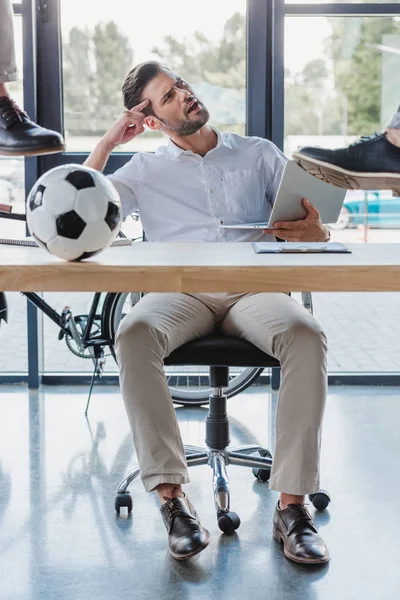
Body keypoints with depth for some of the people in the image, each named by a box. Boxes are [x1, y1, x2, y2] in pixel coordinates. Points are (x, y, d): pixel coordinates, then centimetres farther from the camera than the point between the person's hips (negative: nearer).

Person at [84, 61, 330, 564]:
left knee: (306, 336, -33)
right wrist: (106, 144, 8)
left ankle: (291, 503, -30)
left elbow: (311, 226, 12)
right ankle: (172, 497, -32)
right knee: (134, 335, -35)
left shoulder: (259, 154, 20)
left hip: (253, 289, 0)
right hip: (180, 293, 0)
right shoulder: (145, 169, 19)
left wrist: (315, 234, -13)